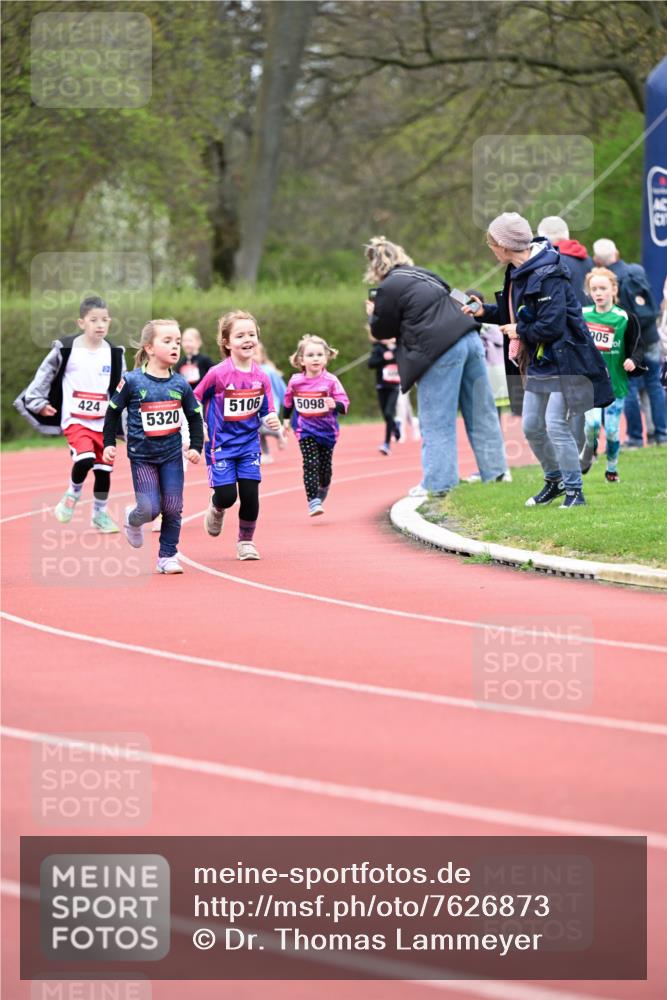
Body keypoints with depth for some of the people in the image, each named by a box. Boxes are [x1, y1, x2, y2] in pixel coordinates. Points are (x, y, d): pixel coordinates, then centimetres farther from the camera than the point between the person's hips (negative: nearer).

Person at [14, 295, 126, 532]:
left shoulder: (114, 354, 3)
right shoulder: (66, 350, -8)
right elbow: (45, 373, 4)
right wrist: (38, 402, 0)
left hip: (103, 421, 4)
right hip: (75, 419, -4)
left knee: (104, 469, 7)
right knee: (85, 459, -25)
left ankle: (100, 514, 27)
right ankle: (73, 495, 4)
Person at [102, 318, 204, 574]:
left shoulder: (180, 384, -2)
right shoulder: (132, 381, -11)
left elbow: (195, 417, 9)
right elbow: (113, 412, 0)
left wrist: (196, 446, -1)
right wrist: (109, 444, -4)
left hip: (172, 455, 3)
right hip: (142, 455, -3)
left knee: (173, 508, -1)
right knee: (150, 508, -7)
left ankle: (167, 556, 14)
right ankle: (133, 519, 28)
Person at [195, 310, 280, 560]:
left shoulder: (260, 377, -3)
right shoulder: (218, 374, -15)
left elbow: (266, 410, 6)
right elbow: (195, 401, -4)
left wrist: (272, 419, -15)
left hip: (249, 443, 3)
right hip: (221, 443, -3)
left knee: (250, 495, -2)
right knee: (227, 495, -9)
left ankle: (246, 541, 19)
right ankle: (216, 510, 29)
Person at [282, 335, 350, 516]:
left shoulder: (331, 381, -12)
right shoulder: (295, 382, -5)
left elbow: (344, 404, -16)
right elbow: (288, 401, 16)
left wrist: (335, 405, -36)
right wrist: (285, 419, 22)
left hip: (327, 431, 0)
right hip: (306, 431, 0)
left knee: (325, 466, 10)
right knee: (311, 465, -12)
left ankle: (322, 491, 39)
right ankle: (313, 501, -13)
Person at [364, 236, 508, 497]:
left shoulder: (388, 288, -4)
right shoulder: (423, 275, 20)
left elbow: (382, 330, 4)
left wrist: (373, 314, 25)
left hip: (440, 350, -8)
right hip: (469, 338, 8)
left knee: (436, 422, -1)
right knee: (480, 412, 12)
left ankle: (438, 482, 0)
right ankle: (494, 470, 17)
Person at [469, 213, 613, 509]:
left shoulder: (547, 275, -22)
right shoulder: (517, 273, 7)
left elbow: (551, 326, -26)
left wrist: (519, 332, -12)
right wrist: (485, 312, 10)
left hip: (560, 359, -10)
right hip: (537, 361, 10)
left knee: (555, 424, -11)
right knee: (531, 426, 12)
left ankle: (574, 490, -1)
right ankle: (554, 480, 31)